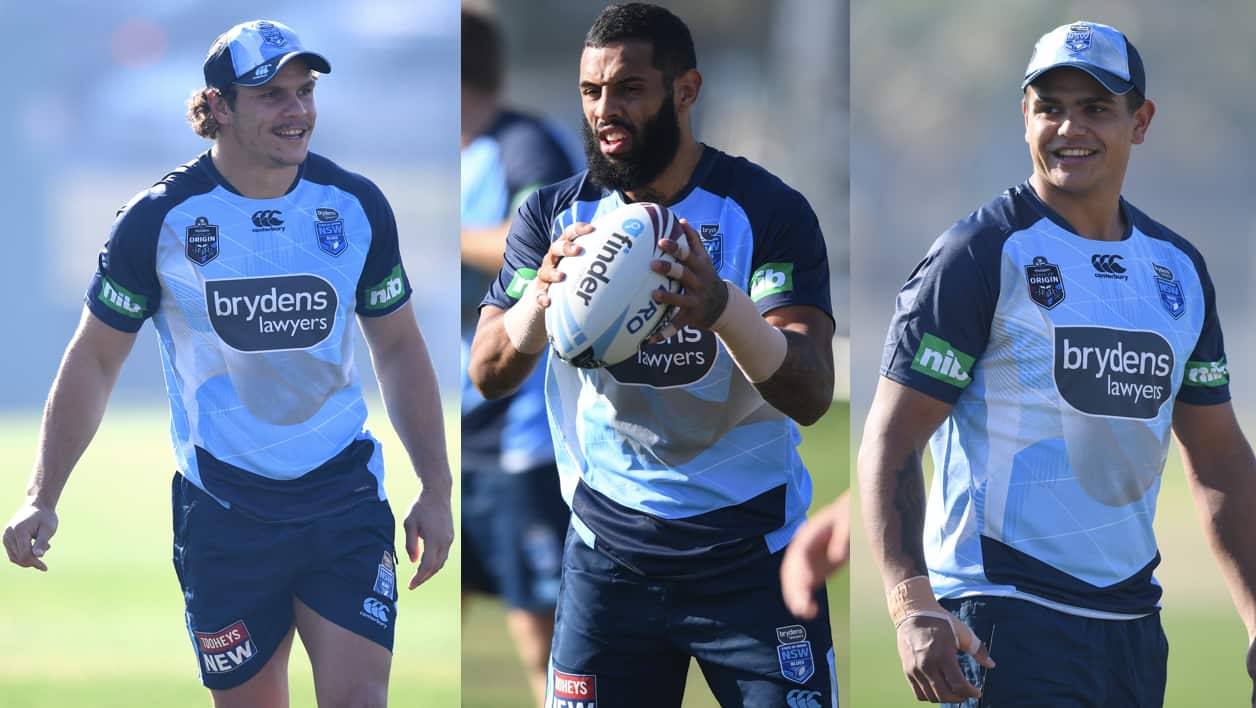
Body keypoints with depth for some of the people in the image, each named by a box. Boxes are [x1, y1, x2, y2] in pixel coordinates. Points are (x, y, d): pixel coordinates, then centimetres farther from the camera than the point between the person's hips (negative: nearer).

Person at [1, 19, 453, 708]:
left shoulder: (356, 206, 2)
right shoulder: (159, 219, -6)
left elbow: (398, 348, 14)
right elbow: (94, 360, 2)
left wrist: (436, 491, 10)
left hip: (345, 497, 2)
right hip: (223, 514, -2)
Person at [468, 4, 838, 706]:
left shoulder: (767, 211, -9)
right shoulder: (554, 216, 2)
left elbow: (811, 396, -19)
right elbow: (489, 376, -6)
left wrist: (722, 307, -39)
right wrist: (543, 296, -28)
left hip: (751, 551, -2)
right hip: (609, 551, 2)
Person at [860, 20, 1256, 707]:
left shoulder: (1178, 268, 14)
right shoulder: (980, 254, -6)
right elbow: (890, 443, -11)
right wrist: (912, 604, -24)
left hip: (1133, 619, 6)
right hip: (1005, 618, -6)